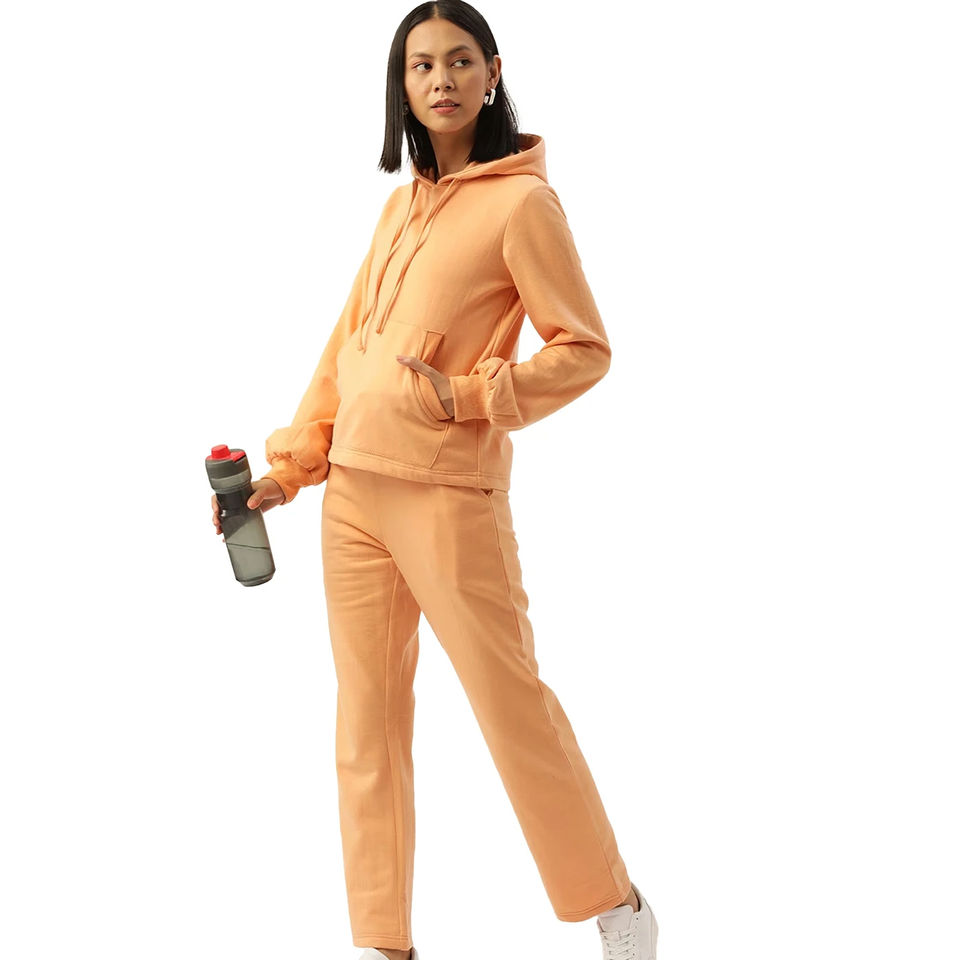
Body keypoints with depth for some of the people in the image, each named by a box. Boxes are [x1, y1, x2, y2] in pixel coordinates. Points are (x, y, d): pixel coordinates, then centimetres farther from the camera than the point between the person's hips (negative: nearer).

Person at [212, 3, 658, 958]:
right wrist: (289, 467, 13)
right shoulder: (402, 204, 14)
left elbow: (584, 348, -6)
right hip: (353, 492, 7)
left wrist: (470, 397, -17)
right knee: (367, 721, 8)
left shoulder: (520, 201, -6)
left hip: (448, 498, -7)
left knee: (510, 702, 0)